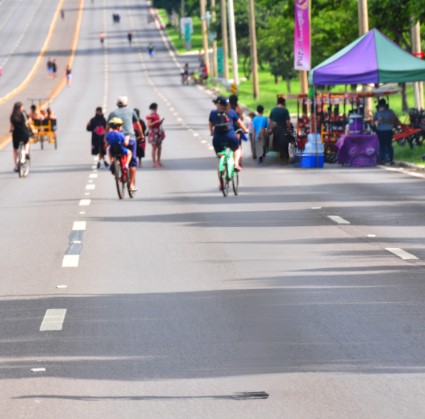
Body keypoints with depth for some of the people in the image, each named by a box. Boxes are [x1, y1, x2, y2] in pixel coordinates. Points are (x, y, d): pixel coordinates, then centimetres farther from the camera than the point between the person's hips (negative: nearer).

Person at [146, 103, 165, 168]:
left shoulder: (156, 115, 14)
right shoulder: (150, 116, -12)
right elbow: (149, 125, -19)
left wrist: (161, 121, 3)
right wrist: (156, 122, -24)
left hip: (158, 132, 9)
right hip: (153, 132, -9)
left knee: (159, 147, 12)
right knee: (154, 147, -7)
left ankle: (158, 161, 23)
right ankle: (154, 162, -3)